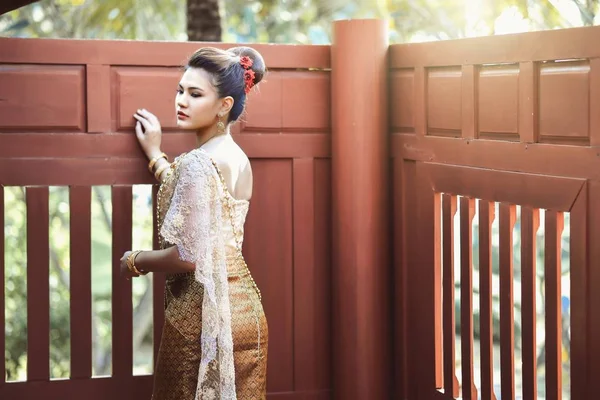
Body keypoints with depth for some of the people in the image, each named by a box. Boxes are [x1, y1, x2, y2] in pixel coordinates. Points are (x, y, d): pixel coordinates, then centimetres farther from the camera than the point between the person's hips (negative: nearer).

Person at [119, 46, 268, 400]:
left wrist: (135, 261, -6)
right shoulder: (237, 157, 7)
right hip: (245, 308, 9)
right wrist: (156, 155, 26)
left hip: (202, 315, -9)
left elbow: (188, 255, -23)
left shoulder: (198, 163, -19)